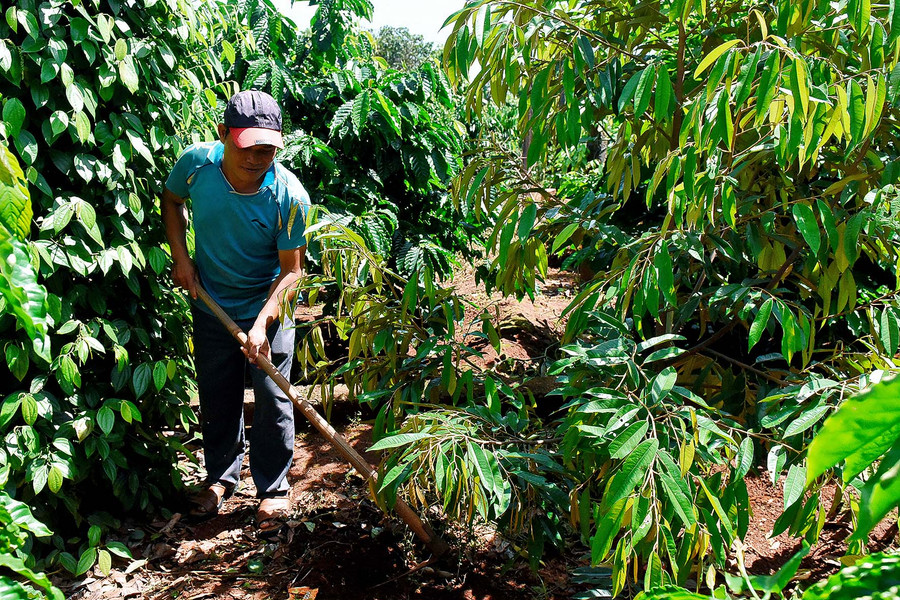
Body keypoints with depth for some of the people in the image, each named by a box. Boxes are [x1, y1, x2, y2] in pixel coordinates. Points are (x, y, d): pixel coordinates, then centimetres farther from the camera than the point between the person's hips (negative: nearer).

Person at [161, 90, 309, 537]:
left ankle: (272, 491, 22)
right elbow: (171, 200, 6)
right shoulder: (196, 163, -18)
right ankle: (220, 477, 37)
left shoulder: (289, 196, -26)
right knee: (216, 397, 15)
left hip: (267, 308, -3)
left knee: (272, 401, 2)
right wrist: (180, 257, -4)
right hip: (211, 305, 3)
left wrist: (262, 323, -29)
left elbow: (291, 270, -18)